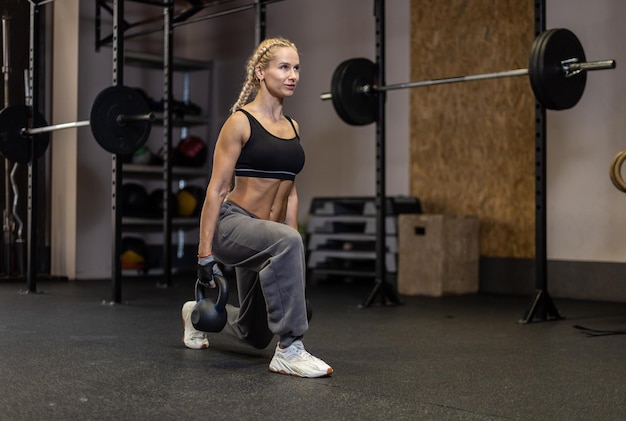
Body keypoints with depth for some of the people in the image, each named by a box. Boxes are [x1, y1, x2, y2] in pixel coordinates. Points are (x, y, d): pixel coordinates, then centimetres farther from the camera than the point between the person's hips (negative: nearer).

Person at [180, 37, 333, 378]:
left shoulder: (293, 127, 9)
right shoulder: (240, 122, -10)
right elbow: (216, 189, -12)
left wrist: (293, 252, 14)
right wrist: (205, 252, -16)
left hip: (266, 234, 7)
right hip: (233, 224, -7)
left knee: (254, 334, 17)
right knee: (286, 243, -41)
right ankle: (289, 352, -30)